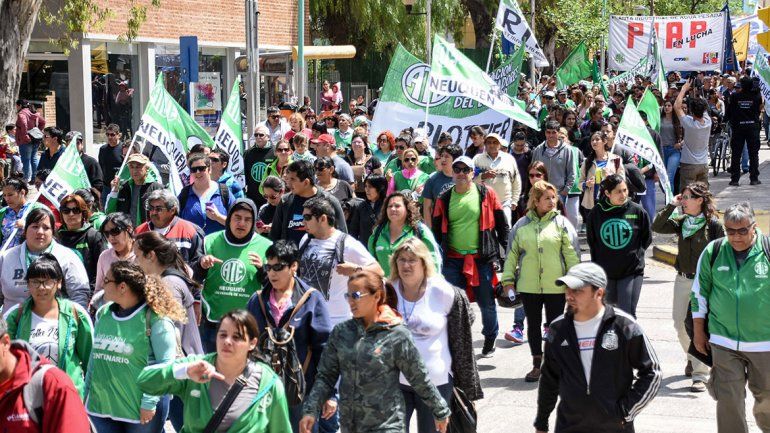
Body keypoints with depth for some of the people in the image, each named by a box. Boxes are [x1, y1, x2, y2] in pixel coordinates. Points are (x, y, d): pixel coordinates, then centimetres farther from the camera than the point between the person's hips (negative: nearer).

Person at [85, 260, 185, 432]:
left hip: (140, 410, -5)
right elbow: (95, 355, 15)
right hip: (101, 405, 5)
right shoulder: (103, 313, 6)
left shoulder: (155, 319, -12)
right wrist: (87, 392, 13)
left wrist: (150, 402, -16)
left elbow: (165, 364, -13)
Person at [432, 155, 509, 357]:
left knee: (487, 302, 7)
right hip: (453, 259, 2)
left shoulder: (486, 194, 1)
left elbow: (502, 224, 4)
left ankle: (490, 339, 28)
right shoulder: (444, 199, 7)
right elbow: (437, 230, 12)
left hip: (482, 258, -2)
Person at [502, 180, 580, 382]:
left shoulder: (561, 223, 0)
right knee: (533, 325, 11)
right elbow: (512, 254, 9)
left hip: (556, 286, -2)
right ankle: (537, 365, 21)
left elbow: (572, 254, -2)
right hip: (528, 286, 2)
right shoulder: (521, 225, 5)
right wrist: (508, 279, 4)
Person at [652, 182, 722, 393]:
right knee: (680, 323, 11)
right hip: (683, 280, 5)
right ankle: (692, 358, 37)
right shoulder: (681, 223, 4)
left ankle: (700, 375, -5)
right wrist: (671, 206, -8)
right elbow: (657, 227, -5)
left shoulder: (714, 225, -10)